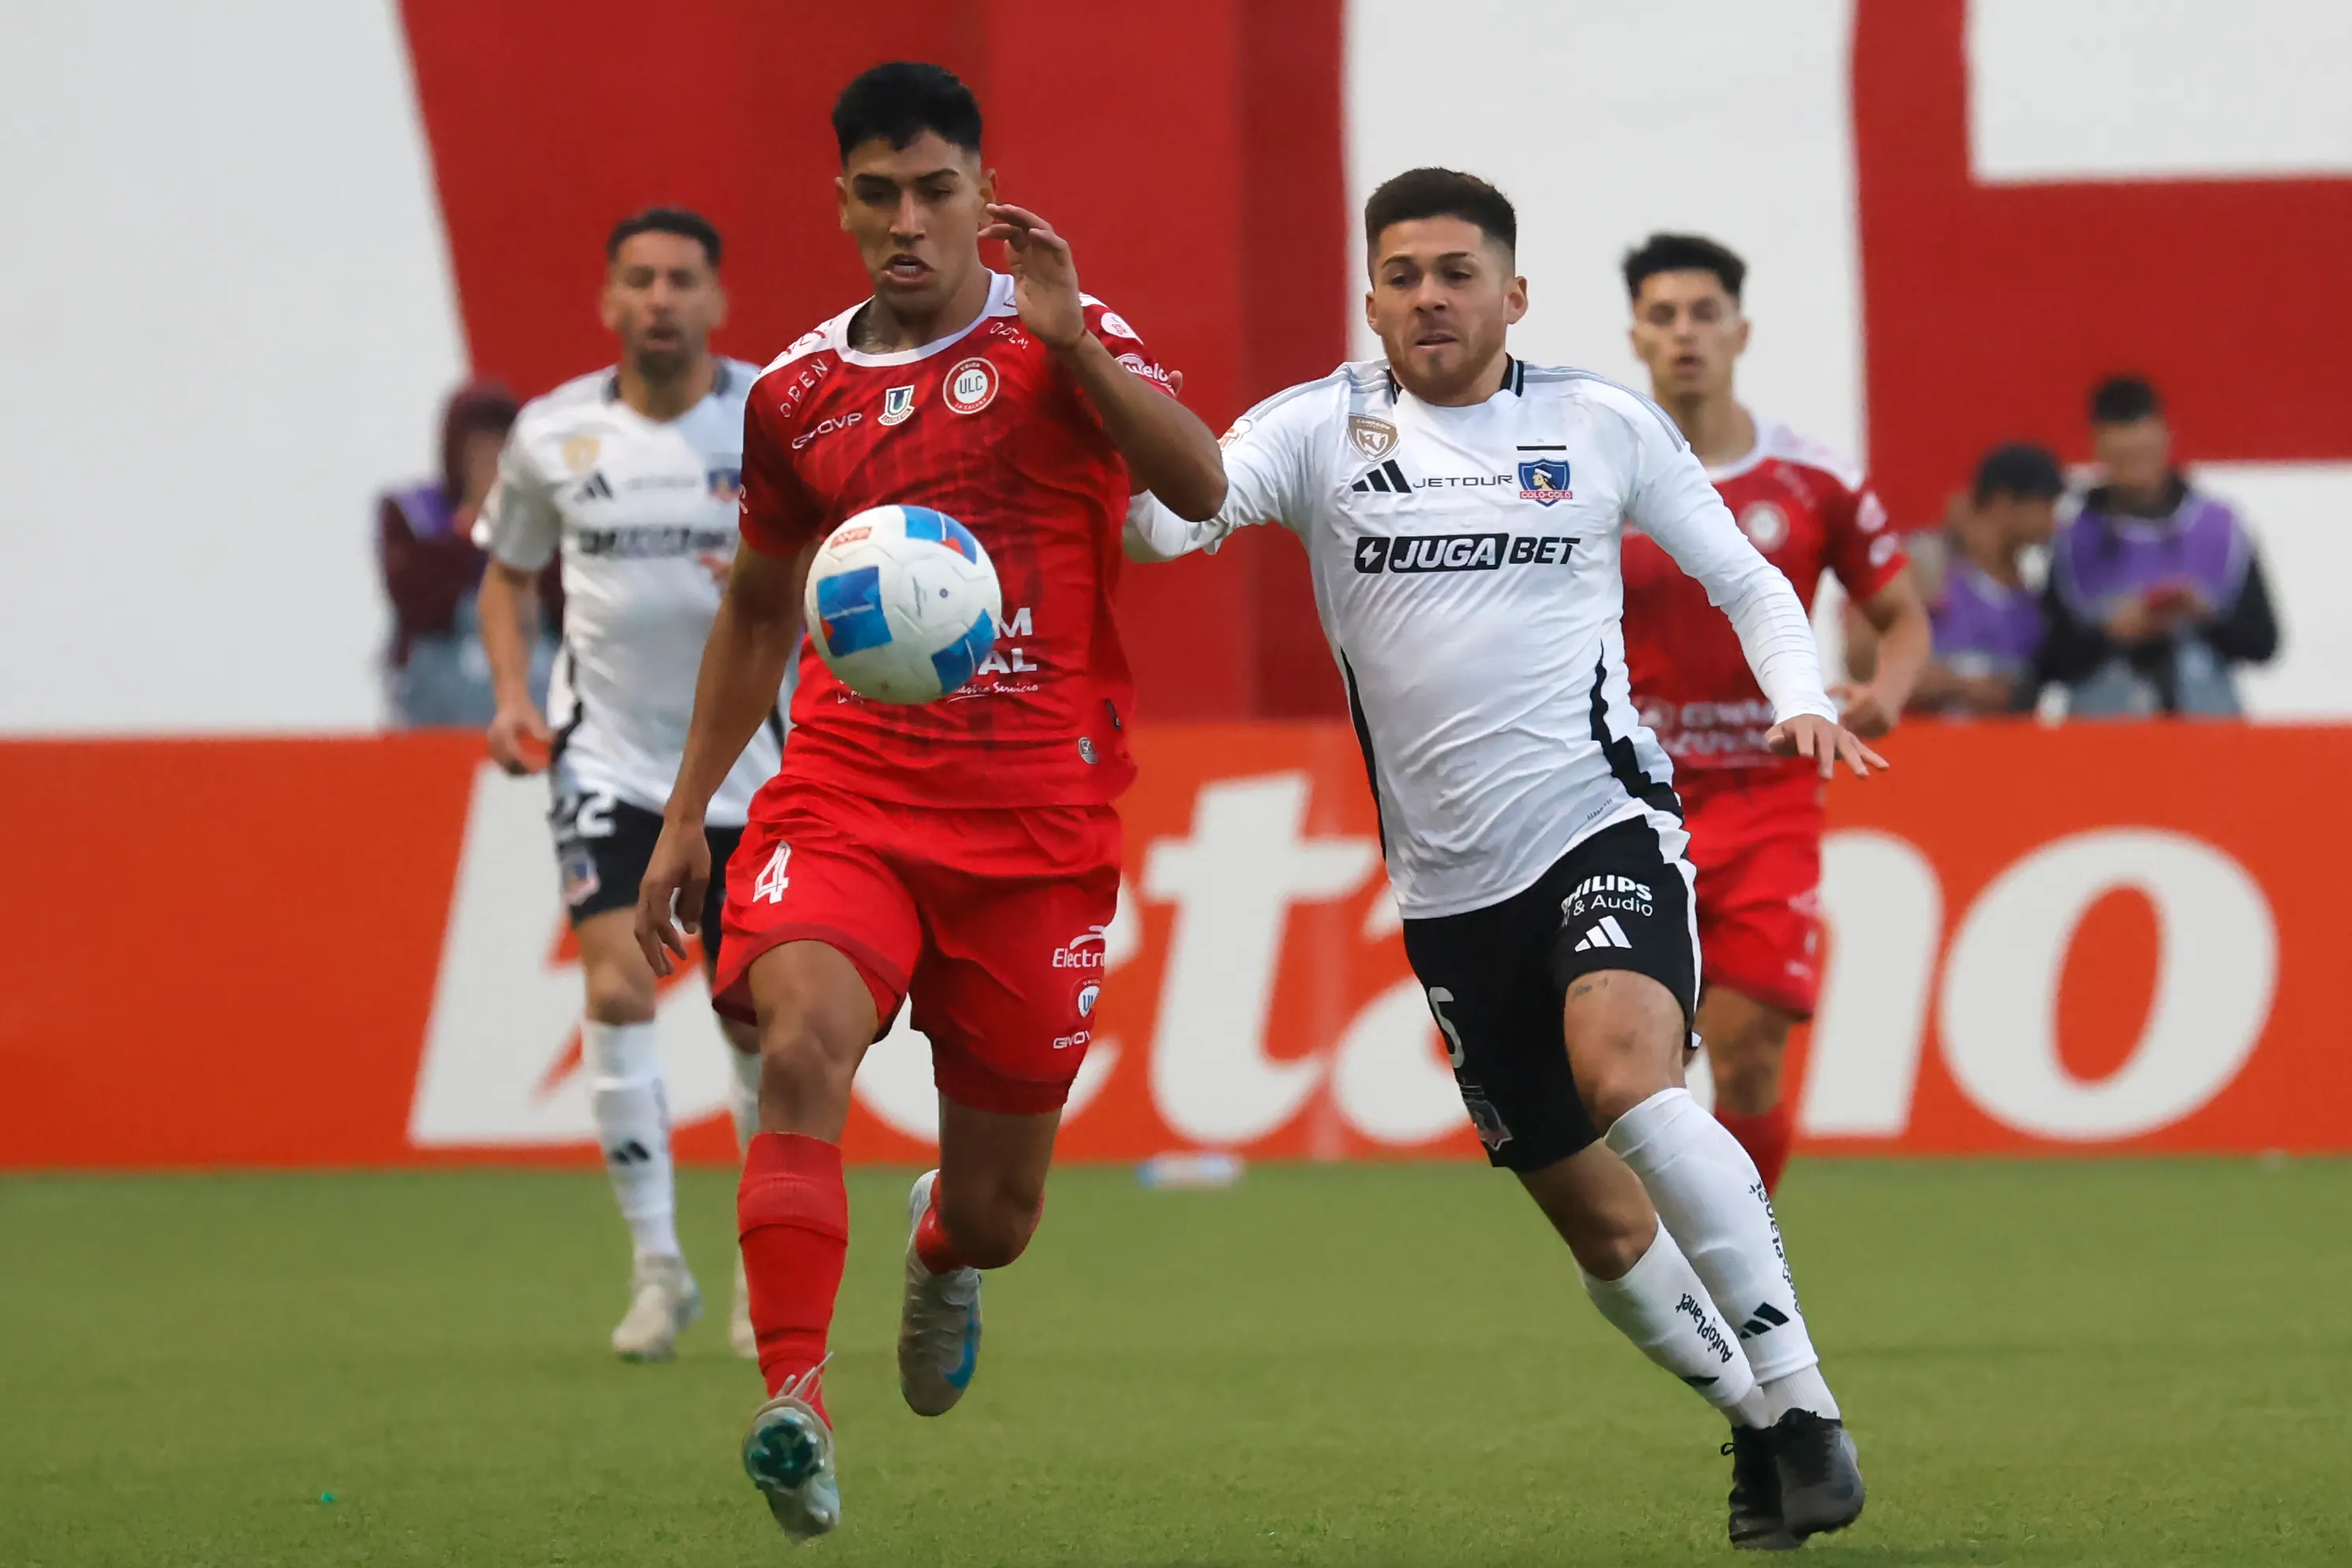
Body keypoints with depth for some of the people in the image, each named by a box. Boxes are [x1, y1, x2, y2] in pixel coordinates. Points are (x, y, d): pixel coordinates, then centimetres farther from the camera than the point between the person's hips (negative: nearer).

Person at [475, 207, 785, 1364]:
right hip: (605, 750, 0)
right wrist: (511, 692, 0)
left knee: (758, 1015, 3)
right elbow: (506, 571, 15)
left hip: (746, 758, 0)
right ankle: (656, 1267, -7)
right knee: (616, 986, -16)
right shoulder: (552, 433, 0)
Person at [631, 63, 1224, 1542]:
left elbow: (1201, 485, -17)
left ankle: (945, 1250, 45)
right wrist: (686, 814, 22)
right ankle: (795, 1406, -33)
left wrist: (1073, 342, -29)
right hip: (848, 793, 1)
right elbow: (759, 606, 24)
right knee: (802, 1048, -30)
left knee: (998, 1205, 7)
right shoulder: (798, 395, 10)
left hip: (1036, 816, -1)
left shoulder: (1062, 338, 1)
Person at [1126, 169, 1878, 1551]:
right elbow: (1171, 516, -13)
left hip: (1607, 826, -3)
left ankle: (1801, 1400, -24)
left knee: (1625, 1077, -31)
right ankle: (1758, 1427, 29)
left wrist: (1802, 700, -6)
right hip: (1451, 888, 3)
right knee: (1601, 1227, 6)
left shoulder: (1604, 425, 4)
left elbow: (1747, 580, 13)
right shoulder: (1325, 430, 3)